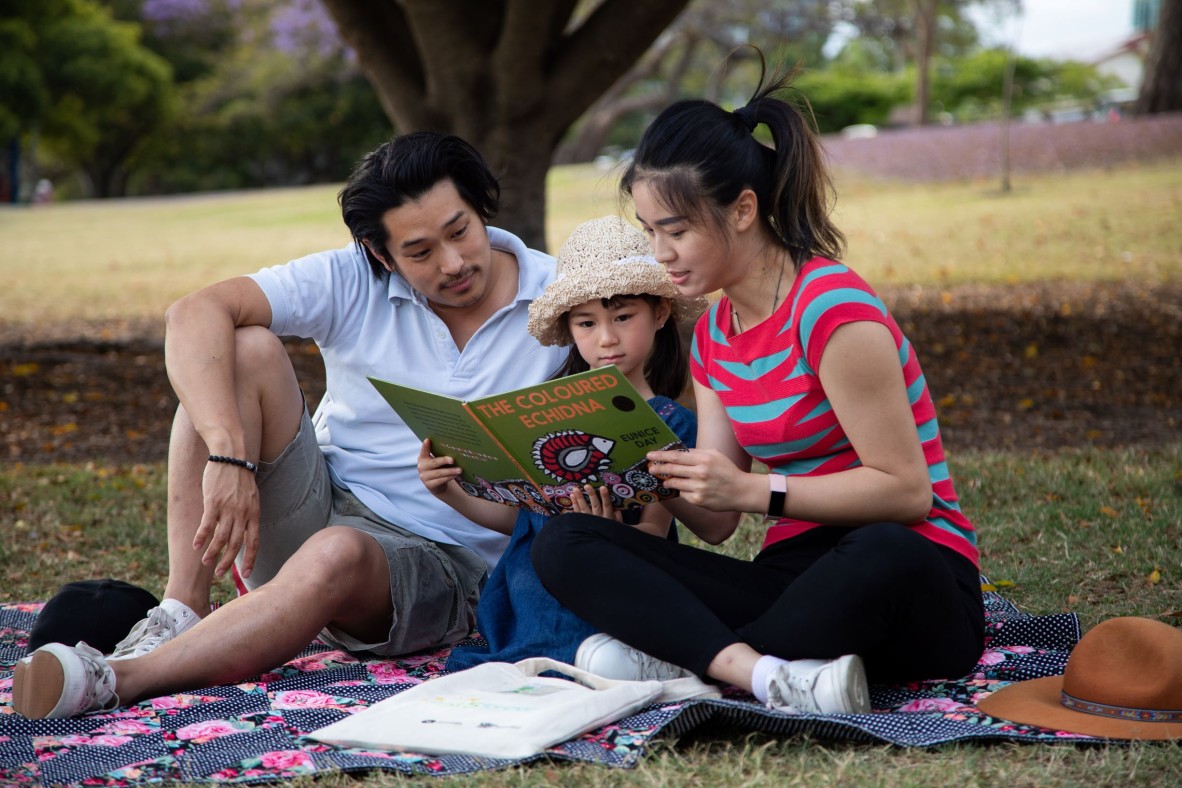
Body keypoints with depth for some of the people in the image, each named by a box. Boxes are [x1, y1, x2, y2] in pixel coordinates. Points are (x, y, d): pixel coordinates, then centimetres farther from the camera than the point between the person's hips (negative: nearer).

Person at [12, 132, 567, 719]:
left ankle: (111, 681, -43)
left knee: (335, 555, -39)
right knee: (247, 348, -19)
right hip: (317, 509, 3)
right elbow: (195, 314, -16)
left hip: (438, 565, -2)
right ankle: (182, 613, -25)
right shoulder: (352, 282, -4)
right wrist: (228, 455, -32)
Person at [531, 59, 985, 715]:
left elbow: (907, 489, -15)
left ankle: (677, 653, -25)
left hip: (909, 572, -6)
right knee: (563, 543, -12)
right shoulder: (713, 335, 11)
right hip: (791, 572, 7)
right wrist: (653, 476, -11)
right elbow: (715, 522, 8)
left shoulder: (830, 309, -13)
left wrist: (754, 490, -21)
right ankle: (767, 674, -33)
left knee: (884, 555, -44)